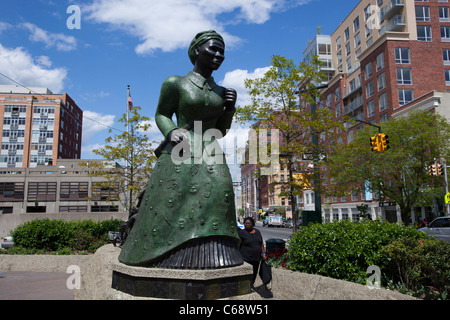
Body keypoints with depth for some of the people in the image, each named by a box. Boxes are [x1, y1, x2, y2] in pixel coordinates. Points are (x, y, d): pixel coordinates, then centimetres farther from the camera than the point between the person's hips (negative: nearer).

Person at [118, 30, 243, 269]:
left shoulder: (221, 92, 15)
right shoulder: (175, 83, 2)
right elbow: (161, 115, 8)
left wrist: (230, 108, 2)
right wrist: (171, 132, -12)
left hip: (211, 155, 4)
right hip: (181, 153, -4)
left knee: (219, 190, -16)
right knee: (174, 198, -10)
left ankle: (211, 252, -12)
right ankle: (162, 254, 10)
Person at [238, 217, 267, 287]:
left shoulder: (257, 232, 10)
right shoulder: (242, 233, -6)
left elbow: (261, 243, 15)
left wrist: (263, 254, 9)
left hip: (256, 258, 5)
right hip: (246, 259, -5)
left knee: (254, 274, 13)